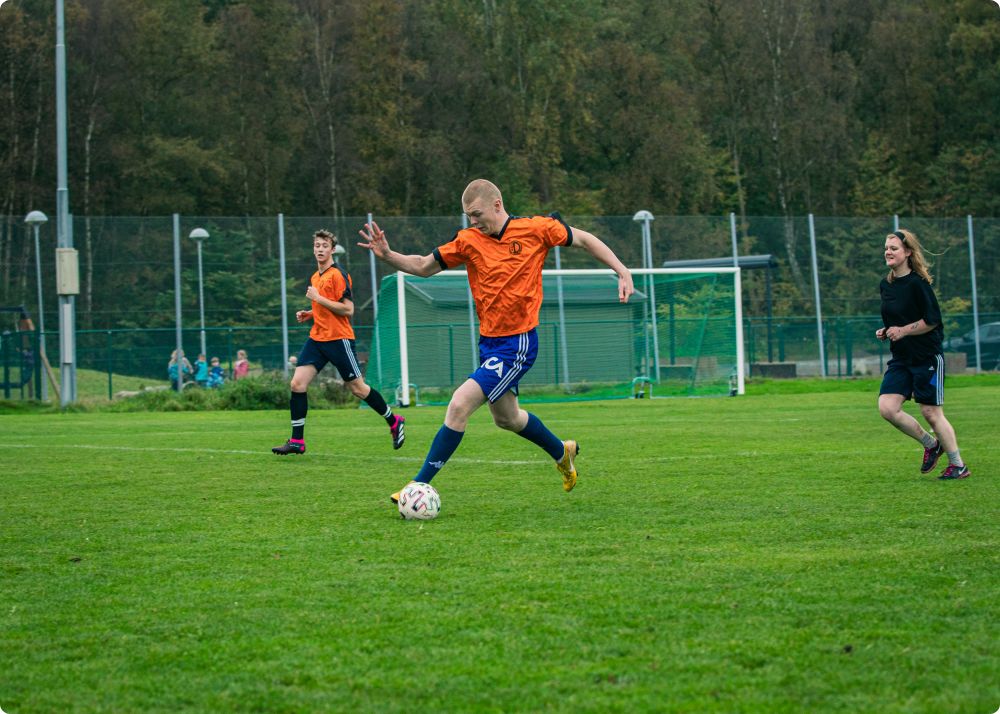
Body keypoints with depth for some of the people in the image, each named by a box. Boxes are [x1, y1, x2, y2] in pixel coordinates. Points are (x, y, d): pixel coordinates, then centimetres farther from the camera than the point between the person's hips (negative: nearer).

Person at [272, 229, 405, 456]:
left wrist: (318, 298, -18)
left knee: (357, 388, 1)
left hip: (339, 339, -7)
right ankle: (297, 441, -3)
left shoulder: (338, 274, -11)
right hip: (317, 339, 7)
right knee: (297, 384, -6)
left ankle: (394, 422, 22)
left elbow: (348, 309, -18)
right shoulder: (315, 277, 16)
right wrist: (309, 314, 11)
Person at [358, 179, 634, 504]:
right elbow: (424, 266, 4)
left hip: (518, 344, -7)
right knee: (507, 418, 23)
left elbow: (584, 239, 3)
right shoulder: (469, 240, 0)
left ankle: (420, 485, -13)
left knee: (459, 406, -18)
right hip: (488, 341, 7)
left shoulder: (536, 229, -10)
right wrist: (387, 255, -12)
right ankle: (562, 452, 50)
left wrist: (623, 272, -4)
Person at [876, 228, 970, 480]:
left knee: (931, 412, -2)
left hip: (927, 357, -7)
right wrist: (886, 331, 6)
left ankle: (958, 465, 12)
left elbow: (932, 320, -15)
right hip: (900, 359, 7)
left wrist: (903, 331, -15)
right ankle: (931, 445, 14)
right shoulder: (885, 285, 9)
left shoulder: (917, 284, -14)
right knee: (887, 408, -7)